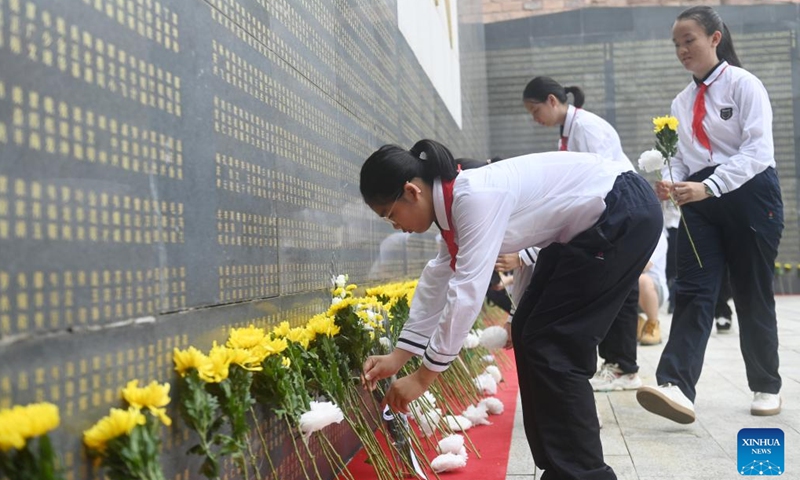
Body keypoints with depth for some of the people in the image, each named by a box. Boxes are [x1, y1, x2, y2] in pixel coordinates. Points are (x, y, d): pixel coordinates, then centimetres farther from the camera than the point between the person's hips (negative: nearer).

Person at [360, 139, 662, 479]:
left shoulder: (477, 197, -27)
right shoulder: (455, 202, 2)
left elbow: (467, 293, -29)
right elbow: (436, 282, 8)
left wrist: (423, 377, -22)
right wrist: (397, 357, 8)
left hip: (625, 216, -10)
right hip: (585, 227, 10)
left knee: (552, 345, -10)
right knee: (529, 333, 8)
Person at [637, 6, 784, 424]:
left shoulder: (743, 84, -5)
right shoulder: (682, 102, 14)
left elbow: (758, 149, -16)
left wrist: (708, 186, -29)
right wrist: (671, 183, -10)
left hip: (749, 194, -4)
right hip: (701, 202, 5)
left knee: (752, 295, 4)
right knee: (692, 291, -12)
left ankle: (766, 387, 22)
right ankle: (676, 387, -24)